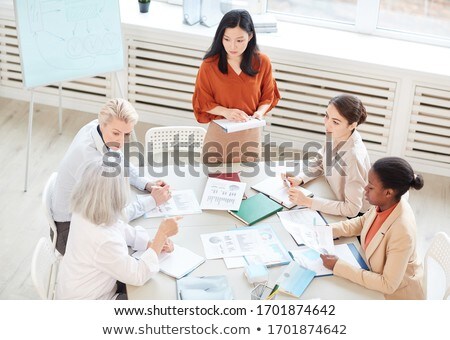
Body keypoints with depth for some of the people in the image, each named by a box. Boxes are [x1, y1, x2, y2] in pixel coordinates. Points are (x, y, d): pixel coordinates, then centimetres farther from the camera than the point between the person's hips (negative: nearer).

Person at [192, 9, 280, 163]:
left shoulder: (262, 62, -7)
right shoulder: (209, 65, -12)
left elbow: (268, 96, 5)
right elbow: (202, 102, -5)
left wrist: (260, 112, -15)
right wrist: (226, 112, -21)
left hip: (250, 134, 1)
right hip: (218, 133, -1)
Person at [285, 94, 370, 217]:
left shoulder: (354, 156, -33)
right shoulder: (335, 136, -13)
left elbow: (352, 209, -30)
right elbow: (319, 162, 8)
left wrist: (308, 202, -31)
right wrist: (299, 179, -11)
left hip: (353, 217, -6)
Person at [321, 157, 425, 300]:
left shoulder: (402, 232, -36)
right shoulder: (384, 204, -16)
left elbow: (388, 285, -29)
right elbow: (362, 222, 6)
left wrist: (338, 266, -28)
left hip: (397, 292, -6)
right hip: (377, 279, 6)